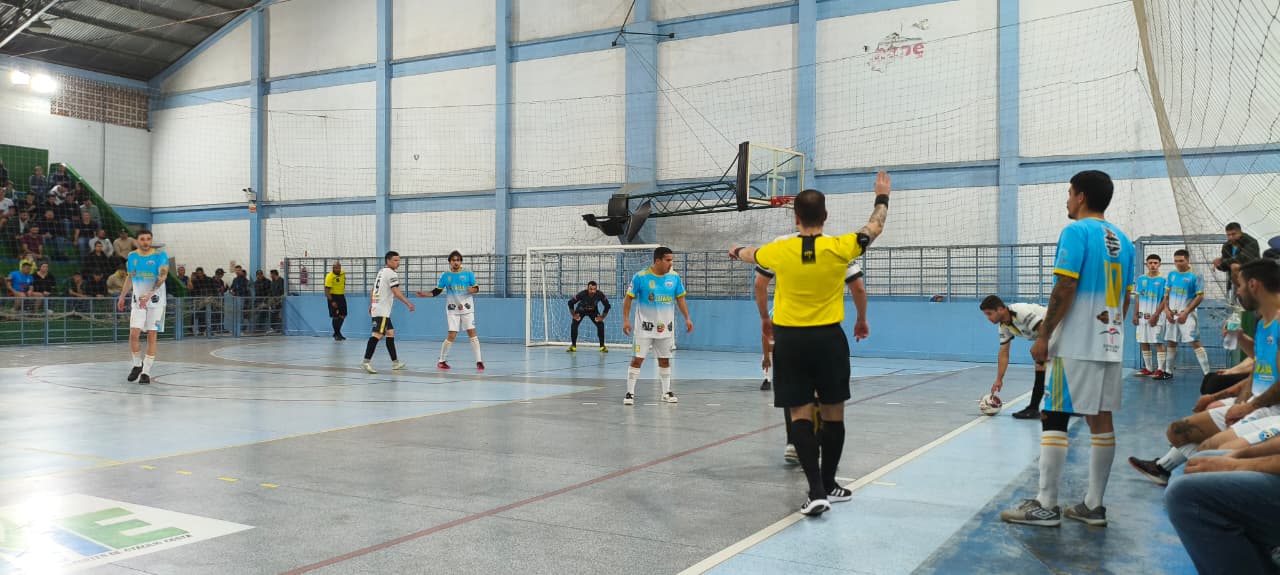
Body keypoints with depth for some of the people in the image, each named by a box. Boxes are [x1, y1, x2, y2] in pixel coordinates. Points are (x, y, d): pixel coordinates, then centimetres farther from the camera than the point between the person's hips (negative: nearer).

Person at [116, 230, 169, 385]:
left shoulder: (160, 256, -9)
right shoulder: (132, 256, 6)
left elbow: (162, 276, -22)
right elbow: (129, 277, 19)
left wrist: (149, 294, -33)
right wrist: (122, 297, 19)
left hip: (155, 301, -3)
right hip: (138, 300, 3)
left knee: (151, 336, -2)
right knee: (133, 334, -6)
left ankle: (146, 372, 5)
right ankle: (137, 365, 16)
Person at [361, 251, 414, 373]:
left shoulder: (381, 272, 19)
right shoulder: (392, 274, -10)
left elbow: (372, 291, 23)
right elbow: (396, 292, -19)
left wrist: (371, 305, 30)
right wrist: (408, 303, -18)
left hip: (377, 308, 10)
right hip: (382, 310, -10)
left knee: (390, 333, 14)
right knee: (377, 334, -16)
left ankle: (395, 362, 17)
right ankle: (366, 361, -25)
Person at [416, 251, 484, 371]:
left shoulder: (468, 274, -1)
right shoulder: (445, 276, 2)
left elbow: (476, 288, 0)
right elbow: (436, 291, 6)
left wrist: (473, 289, -22)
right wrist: (425, 294, -9)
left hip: (467, 308, 0)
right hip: (452, 310, 0)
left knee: (472, 333, -7)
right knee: (451, 336, -5)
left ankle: (479, 361, -3)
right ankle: (442, 361, 12)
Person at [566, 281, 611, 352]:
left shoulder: (600, 295, -33)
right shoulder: (582, 294, -37)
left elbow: (607, 306, -17)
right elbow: (570, 303, -23)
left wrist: (602, 317, -17)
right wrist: (574, 315, -19)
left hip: (593, 310, 1)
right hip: (581, 309, -1)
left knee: (600, 324, -15)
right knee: (574, 324, -18)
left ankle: (602, 346, -2)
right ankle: (573, 346, -2)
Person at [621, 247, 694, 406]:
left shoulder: (675, 277, -1)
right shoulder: (640, 277, -11)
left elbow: (680, 299, 9)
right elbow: (628, 298, -6)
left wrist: (687, 318, 2)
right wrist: (626, 319, -11)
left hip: (666, 327, 4)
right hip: (645, 326, -4)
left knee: (664, 360, 11)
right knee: (637, 359, -5)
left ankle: (667, 392, 22)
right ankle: (630, 393, 2)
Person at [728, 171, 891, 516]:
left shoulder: (780, 251, -6)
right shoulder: (839, 248, -8)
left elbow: (750, 254, 18)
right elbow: (874, 228, 11)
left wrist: (735, 252, 42)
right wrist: (882, 195, 29)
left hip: (789, 340, 0)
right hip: (828, 338, 0)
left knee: (800, 414, 2)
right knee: (833, 413, 13)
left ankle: (817, 491, -7)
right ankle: (829, 485, 25)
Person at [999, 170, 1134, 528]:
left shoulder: (1076, 232, -9)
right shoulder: (1122, 240, 15)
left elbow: (1065, 288, -16)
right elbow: (1126, 298, 17)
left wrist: (1044, 336, -12)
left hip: (1075, 345, -8)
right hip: (1109, 345, 8)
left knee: (1054, 419, -4)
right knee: (1101, 420, 8)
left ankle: (1045, 506, -2)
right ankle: (1093, 506, 12)